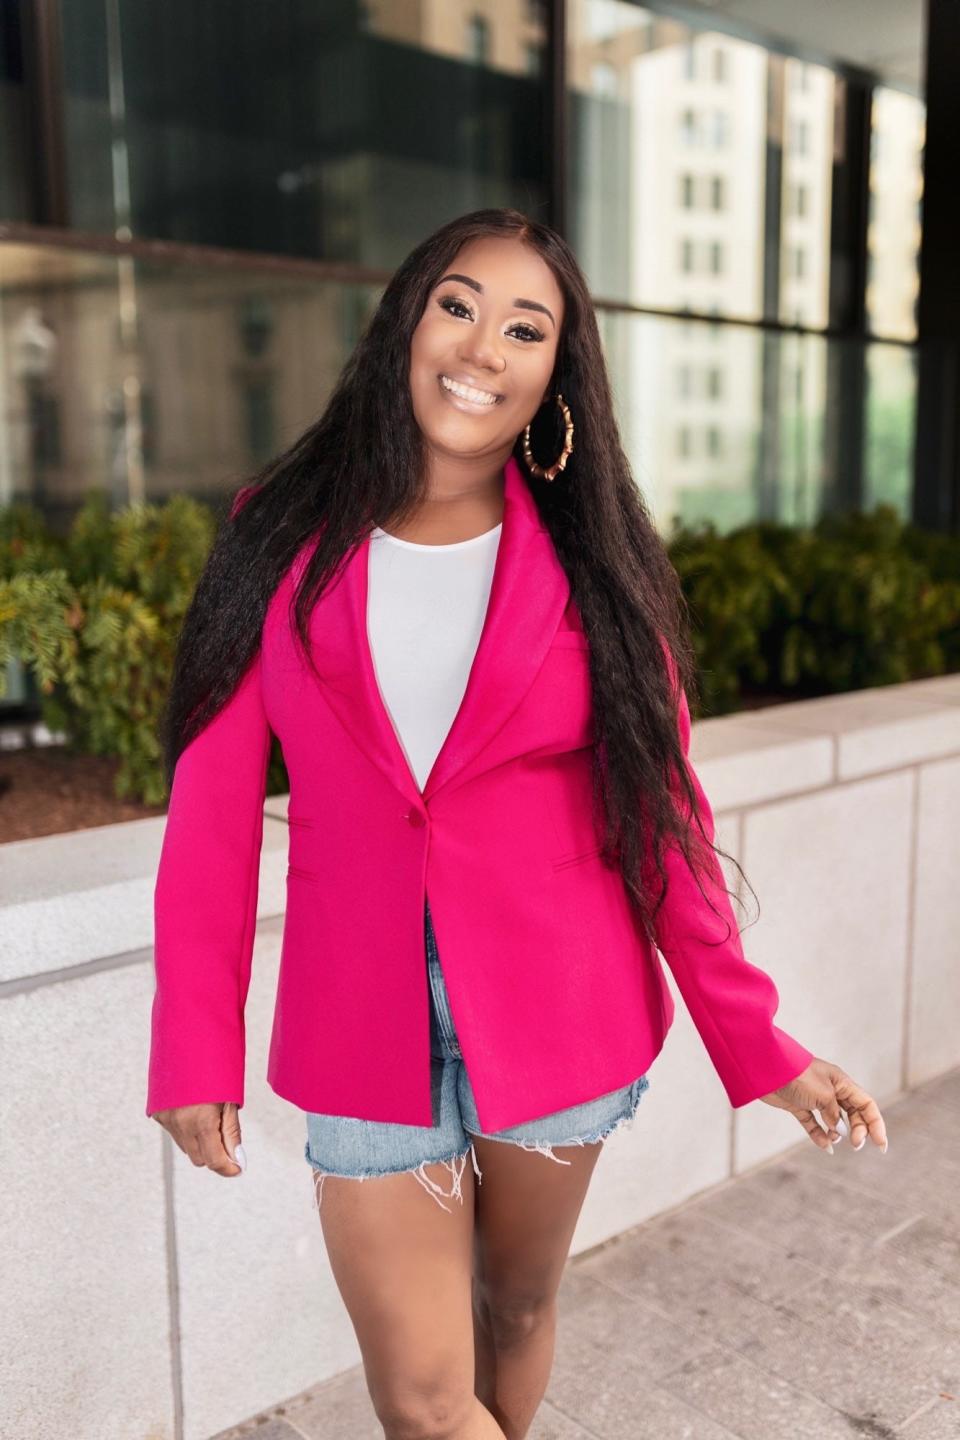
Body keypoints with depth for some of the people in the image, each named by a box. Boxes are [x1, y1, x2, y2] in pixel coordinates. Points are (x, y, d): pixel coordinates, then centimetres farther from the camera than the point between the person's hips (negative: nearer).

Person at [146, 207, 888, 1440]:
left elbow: (660, 816, -2)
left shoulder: (592, 567, -3)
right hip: (366, 1037, 0)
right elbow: (215, 803, -3)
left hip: (557, 1021, 1)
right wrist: (196, 1046, -6)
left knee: (517, 1306, 20)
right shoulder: (282, 544, -3)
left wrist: (754, 1045, -5)